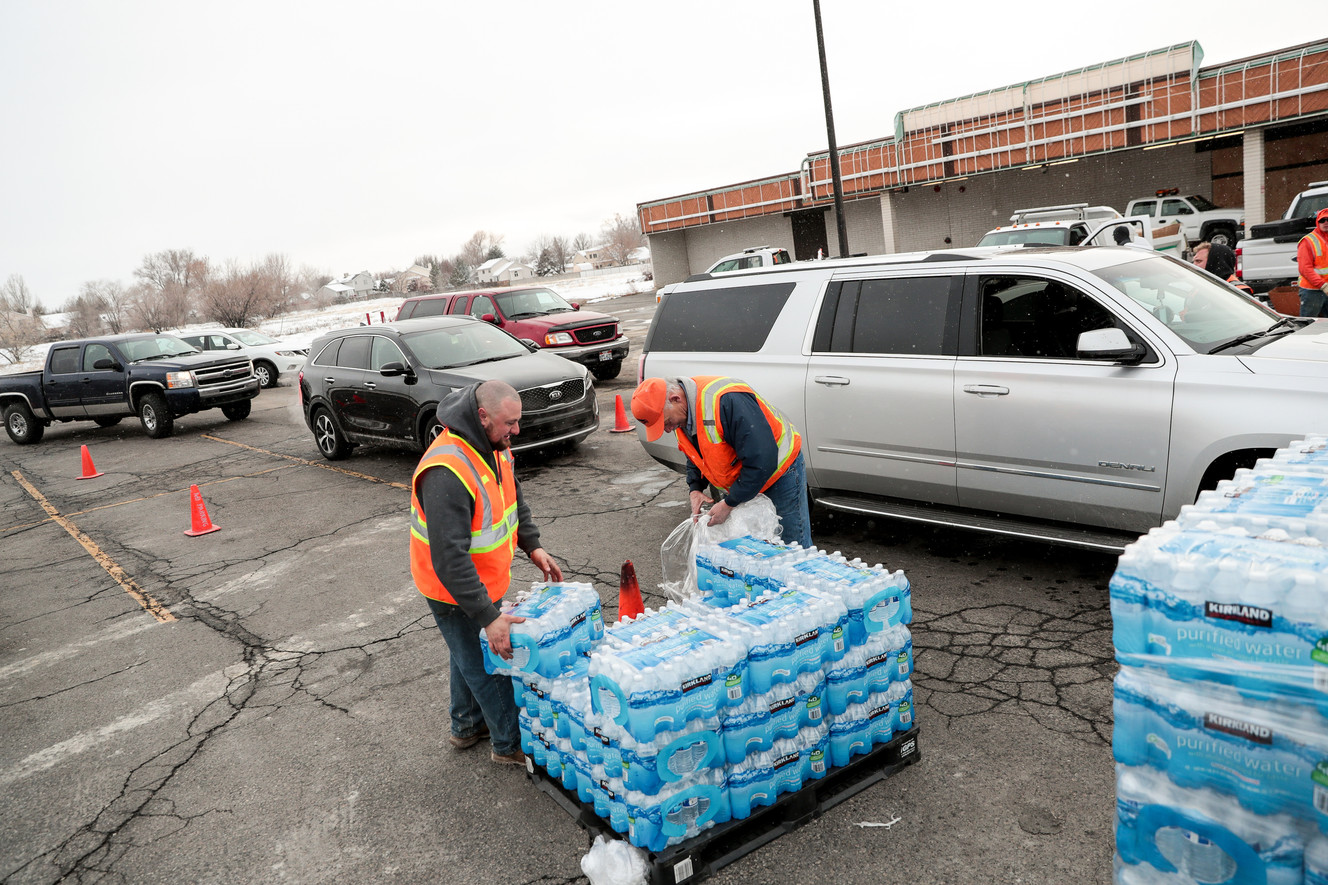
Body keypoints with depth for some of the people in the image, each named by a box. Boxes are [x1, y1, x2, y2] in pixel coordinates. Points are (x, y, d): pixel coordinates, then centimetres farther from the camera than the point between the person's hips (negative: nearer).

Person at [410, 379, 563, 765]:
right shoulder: (446, 473, -35)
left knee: (471, 656, 26)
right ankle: (510, 745, 27)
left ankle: (467, 726, 47)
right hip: (454, 591, -9)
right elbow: (449, 559, -36)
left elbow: (513, 496, 14)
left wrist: (533, 546, 6)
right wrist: (488, 618, -34)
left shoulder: (493, 446, -5)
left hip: (483, 578, 9)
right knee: (486, 668, 7)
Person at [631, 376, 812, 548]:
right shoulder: (683, 411, -6)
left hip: (780, 470, -8)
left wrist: (729, 504, -28)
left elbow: (762, 462, -35)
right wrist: (695, 489, -6)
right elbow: (695, 456, 12)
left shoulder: (727, 401, -35)